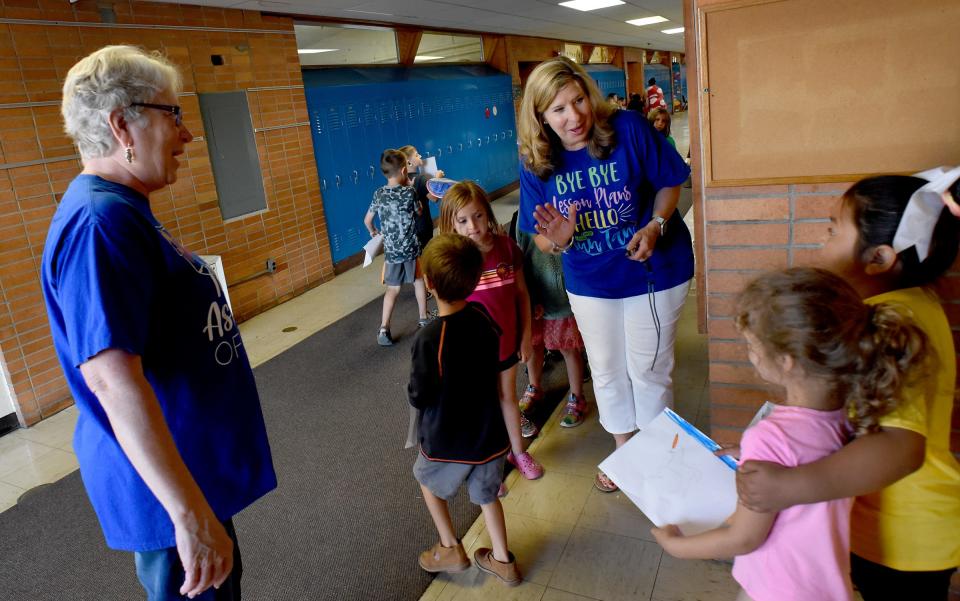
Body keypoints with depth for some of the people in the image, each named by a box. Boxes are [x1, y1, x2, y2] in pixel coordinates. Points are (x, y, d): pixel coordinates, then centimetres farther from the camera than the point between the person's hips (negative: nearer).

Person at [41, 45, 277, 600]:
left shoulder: (122, 210, 8)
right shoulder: (99, 222, -25)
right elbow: (112, 378, -32)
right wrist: (192, 514, -31)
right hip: (170, 486, -9)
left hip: (194, 465, 10)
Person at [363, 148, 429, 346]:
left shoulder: (379, 194, -2)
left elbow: (367, 220, 6)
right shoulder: (409, 192, -13)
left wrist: (373, 232, 27)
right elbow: (418, 212, 4)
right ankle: (423, 318, 33)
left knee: (393, 289, 7)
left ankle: (384, 330, -3)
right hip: (411, 248, -2)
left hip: (391, 250, 2)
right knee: (418, 280, 21)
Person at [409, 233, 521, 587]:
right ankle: (503, 560, 35)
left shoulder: (429, 338, -29)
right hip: (488, 434, 5)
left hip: (447, 441, -4)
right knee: (486, 493, 25)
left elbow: (419, 398, -19)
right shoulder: (483, 317, -10)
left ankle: (450, 548, 33)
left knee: (426, 479, 26)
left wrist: (414, 388, 1)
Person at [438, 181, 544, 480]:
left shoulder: (506, 246, -11)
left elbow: (521, 292, -1)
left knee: (508, 396, 22)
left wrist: (526, 335, 1)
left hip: (506, 340, 3)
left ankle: (518, 451, 44)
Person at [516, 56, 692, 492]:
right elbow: (540, 240, -7)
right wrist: (558, 240, -30)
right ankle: (623, 449, 45)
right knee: (607, 371, 19)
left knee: (648, 370, 11)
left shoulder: (629, 129, -21)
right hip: (590, 282, 3)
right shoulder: (535, 163, -14)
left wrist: (655, 227, -24)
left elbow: (670, 183, -7)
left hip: (652, 272, -2)